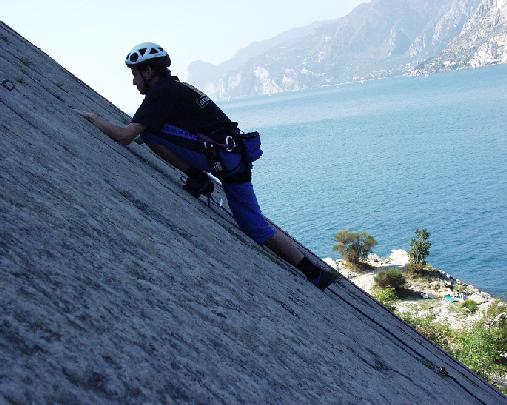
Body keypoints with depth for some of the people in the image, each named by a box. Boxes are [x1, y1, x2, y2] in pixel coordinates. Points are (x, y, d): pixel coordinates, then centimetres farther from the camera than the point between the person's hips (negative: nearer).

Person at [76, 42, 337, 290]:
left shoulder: (161, 91, -6)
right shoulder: (175, 87, 22)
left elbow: (125, 136, -13)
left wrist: (93, 118, 2)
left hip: (219, 156, -10)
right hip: (236, 157, 10)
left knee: (148, 131, -11)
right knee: (256, 228, 10)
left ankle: (197, 178, -6)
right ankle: (315, 273, 9)